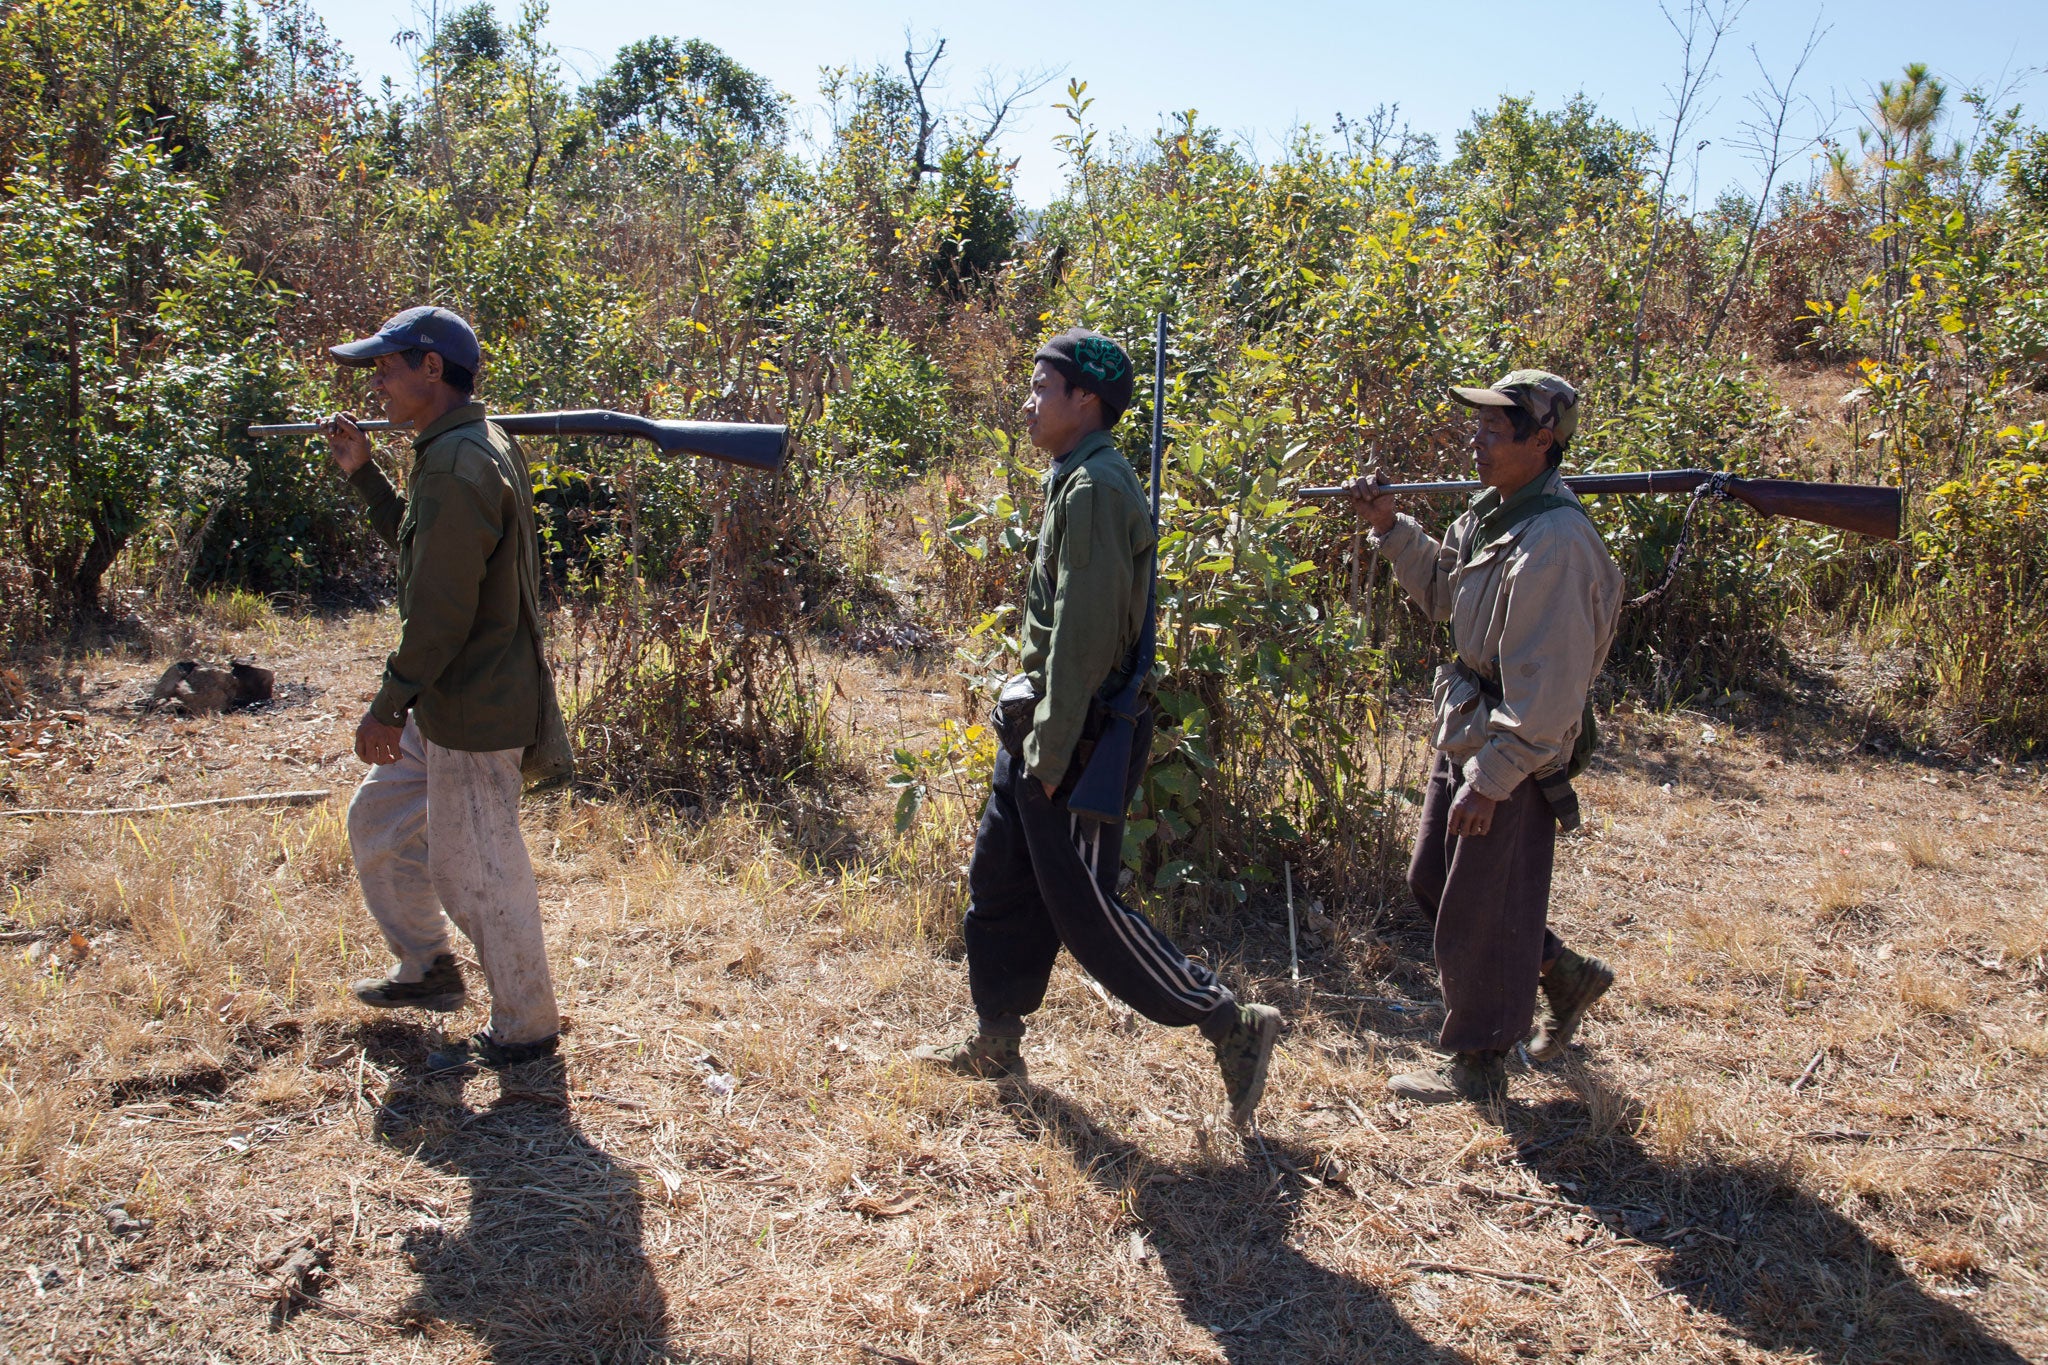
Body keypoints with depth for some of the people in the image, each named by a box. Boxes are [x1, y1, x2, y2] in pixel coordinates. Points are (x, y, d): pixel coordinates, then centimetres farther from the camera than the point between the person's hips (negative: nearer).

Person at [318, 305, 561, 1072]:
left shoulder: (457, 466, -22)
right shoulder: (477, 448, 11)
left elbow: (442, 608, -24)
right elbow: (422, 546, 22)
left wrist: (389, 705, -17)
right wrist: (363, 474, 15)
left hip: (472, 710, -11)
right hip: (453, 701, 11)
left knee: (476, 867, 2)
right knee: (378, 817, 23)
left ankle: (525, 1030, 18)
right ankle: (428, 971, 38)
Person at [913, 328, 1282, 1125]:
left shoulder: (1094, 489, -19)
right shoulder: (1079, 482, 14)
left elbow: (1084, 633, -23)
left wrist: (1052, 753, -21)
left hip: (1078, 742, -10)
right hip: (1044, 729, 10)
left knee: (1086, 910, -3)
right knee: (1000, 885, 16)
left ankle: (1233, 1028, 7)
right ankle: (995, 1044, 30)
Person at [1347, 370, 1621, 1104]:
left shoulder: (1554, 542, -25)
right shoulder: (1492, 510, 4)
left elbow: (1546, 686, -26)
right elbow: (1443, 590, 20)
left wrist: (1490, 780, -23)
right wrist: (1391, 528, 6)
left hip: (1515, 749, -10)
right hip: (1465, 730, 10)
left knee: (1477, 911, 4)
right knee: (1432, 880, 20)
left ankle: (1477, 1066, 23)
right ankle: (1565, 975, 37)